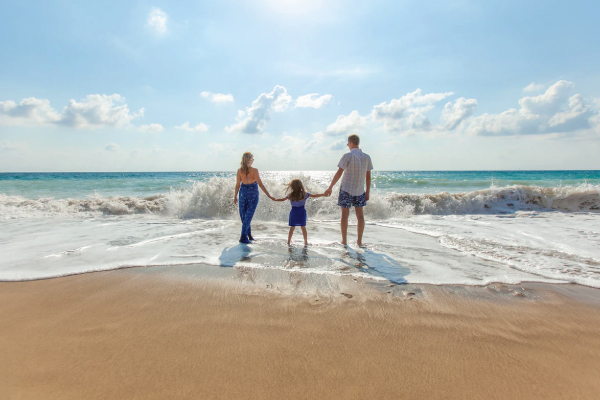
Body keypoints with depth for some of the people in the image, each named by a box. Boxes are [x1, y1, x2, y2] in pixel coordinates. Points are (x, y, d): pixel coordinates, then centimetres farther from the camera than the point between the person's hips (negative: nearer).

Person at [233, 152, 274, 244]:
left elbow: (237, 185, 0)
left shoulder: (239, 171, -5)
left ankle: (249, 235, 24)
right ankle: (243, 237, -2)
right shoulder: (254, 170, -14)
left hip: (243, 193, 3)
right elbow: (260, 184, -15)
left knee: (244, 215, 15)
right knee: (248, 216, 2)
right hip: (253, 194, -3)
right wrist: (268, 195, -11)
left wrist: (235, 196, 12)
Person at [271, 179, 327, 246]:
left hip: (293, 212, 0)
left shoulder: (290, 195, -3)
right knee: (303, 227, 6)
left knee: (292, 228, 8)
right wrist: (323, 194, 12)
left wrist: (275, 199, 25)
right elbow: (314, 196, 2)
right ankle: (306, 242, 9)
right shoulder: (305, 194, -3)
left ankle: (288, 242, 11)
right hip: (302, 212, 0)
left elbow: (282, 199, 8)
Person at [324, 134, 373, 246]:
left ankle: (344, 241, 8)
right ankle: (359, 241, 13)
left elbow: (339, 173, -14)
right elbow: (368, 176, 6)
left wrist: (330, 187, -9)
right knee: (360, 215, 10)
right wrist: (367, 191, 13)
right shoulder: (366, 157, 3)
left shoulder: (347, 156, -11)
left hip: (346, 189, -4)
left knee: (345, 215, 4)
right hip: (360, 190, 4)